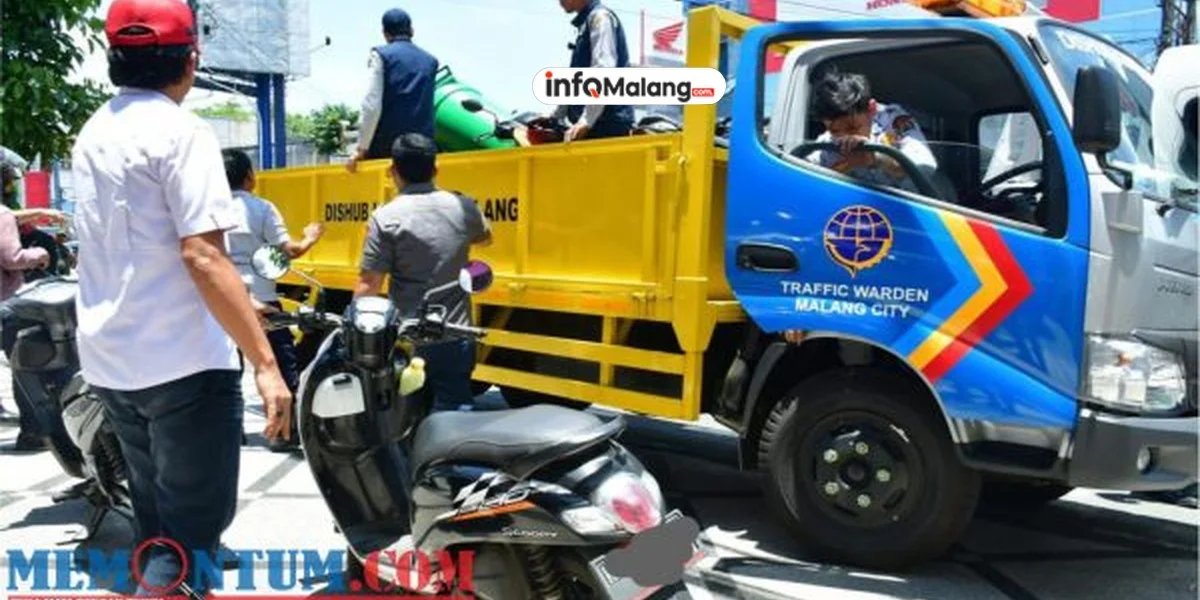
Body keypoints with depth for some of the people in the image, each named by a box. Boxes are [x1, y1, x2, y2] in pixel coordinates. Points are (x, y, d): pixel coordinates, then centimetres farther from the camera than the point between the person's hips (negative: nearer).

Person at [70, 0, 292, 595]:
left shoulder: (93, 133, 12)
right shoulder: (181, 131, -14)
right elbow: (202, 257, -23)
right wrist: (265, 363, -24)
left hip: (107, 358, 9)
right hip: (183, 364, -9)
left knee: (154, 514, 22)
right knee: (194, 523, 1)